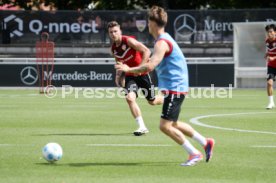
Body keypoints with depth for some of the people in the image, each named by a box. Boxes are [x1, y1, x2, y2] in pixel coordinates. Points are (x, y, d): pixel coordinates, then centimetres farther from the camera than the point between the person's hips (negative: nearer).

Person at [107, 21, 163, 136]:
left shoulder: (129, 41, -18)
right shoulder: (113, 49, 1)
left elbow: (146, 51, -23)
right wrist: (119, 75, 3)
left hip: (142, 73, -4)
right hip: (130, 75, 4)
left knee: (152, 101, 8)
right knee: (130, 98, -21)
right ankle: (142, 127, -15)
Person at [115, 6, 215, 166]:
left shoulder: (162, 43, -18)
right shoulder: (165, 39, 15)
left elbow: (150, 66, -30)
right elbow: (154, 64, 28)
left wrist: (129, 69, -22)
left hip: (175, 89, -10)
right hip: (175, 88, 10)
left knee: (165, 126, -11)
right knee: (173, 124, 20)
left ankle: (194, 154, -6)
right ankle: (206, 143, 24)